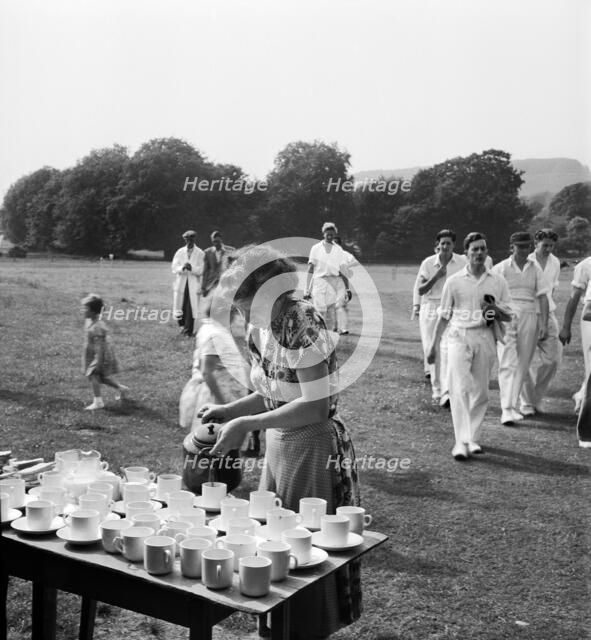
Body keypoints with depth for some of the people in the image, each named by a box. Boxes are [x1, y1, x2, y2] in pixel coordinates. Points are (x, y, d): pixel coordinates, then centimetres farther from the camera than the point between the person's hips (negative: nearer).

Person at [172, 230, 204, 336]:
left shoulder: (200, 253, 2)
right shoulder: (180, 252, 8)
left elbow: (200, 270, -4)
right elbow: (174, 268, 2)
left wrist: (191, 268, -22)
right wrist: (182, 268, -19)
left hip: (193, 284, -2)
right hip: (181, 283, 2)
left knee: (191, 308, -7)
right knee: (180, 307, 2)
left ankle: (189, 330, 2)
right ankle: (182, 325, 26)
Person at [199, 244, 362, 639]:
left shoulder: (301, 324, -23)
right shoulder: (266, 325, 3)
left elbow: (316, 406, -25)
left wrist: (247, 425, -24)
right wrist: (228, 411, 1)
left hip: (313, 448, -8)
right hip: (279, 444, 9)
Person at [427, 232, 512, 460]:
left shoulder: (498, 281, 8)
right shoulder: (454, 281, 4)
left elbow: (508, 316, 8)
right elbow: (444, 316, 10)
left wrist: (495, 310, -14)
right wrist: (433, 345, 9)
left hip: (485, 338, 2)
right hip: (459, 337, -2)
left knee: (481, 391, 5)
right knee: (460, 389, -12)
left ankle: (473, 438, 17)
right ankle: (461, 442, -14)